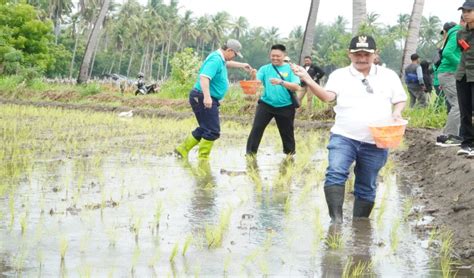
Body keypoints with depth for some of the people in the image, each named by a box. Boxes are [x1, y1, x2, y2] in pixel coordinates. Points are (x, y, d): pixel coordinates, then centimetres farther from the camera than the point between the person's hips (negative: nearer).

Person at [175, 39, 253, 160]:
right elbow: (204, 77, -31)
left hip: (208, 99, 11)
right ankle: (203, 158, -3)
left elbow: (226, 63, 41)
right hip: (203, 99, -11)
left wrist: (241, 65, 41)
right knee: (213, 131, -9)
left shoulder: (220, 59, 14)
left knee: (205, 129, 18)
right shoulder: (215, 60, -18)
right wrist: (207, 96, -40)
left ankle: (183, 149, 24)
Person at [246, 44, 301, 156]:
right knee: (257, 128, -12)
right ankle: (250, 152, -5)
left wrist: (281, 82, -29)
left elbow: (296, 87, -14)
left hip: (285, 107, -1)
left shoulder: (290, 69, -3)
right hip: (266, 104, 1)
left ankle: (290, 154, 29)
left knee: (287, 132, 11)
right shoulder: (265, 69, 2)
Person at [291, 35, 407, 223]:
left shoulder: (389, 76, 10)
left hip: (375, 143, 2)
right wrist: (308, 81, -25)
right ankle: (336, 218, -27)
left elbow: (400, 100, 15)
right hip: (344, 137, -2)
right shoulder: (340, 75, 5)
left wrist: (396, 113, -8)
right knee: (335, 173, -25)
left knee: (366, 187, 9)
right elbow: (327, 96, -9)